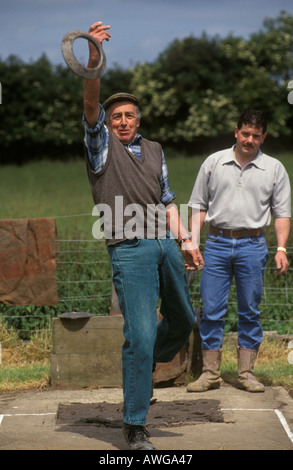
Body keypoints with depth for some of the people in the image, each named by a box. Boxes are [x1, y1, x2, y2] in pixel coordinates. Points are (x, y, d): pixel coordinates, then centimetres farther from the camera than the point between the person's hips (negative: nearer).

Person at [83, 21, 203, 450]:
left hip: (165, 246, 6)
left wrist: (186, 241, 11)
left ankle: (143, 369, 43)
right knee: (141, 335, -10)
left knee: (183, 321, 15)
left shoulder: (154, 150, 20)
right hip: (130, 250, -6)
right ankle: (135, 426, 0)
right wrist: (93, 56, -27)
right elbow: (90, 102, -12)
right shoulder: (102, 144, 5)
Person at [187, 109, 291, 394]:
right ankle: (210, 373, 6)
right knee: (211, 311, -1)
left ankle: (246, 373, 12)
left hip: (252, 245, 0)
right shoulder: (213, 163, 7)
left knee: (250, 312, 4)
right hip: (217, 243, 0)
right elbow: (199, 206, 10)